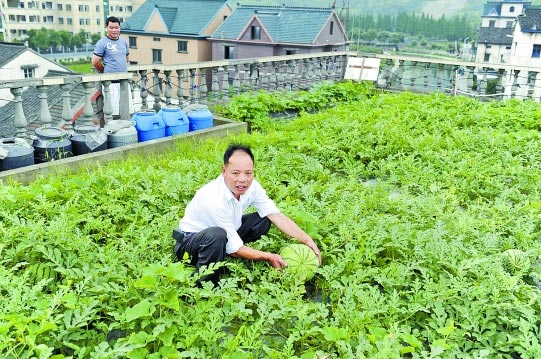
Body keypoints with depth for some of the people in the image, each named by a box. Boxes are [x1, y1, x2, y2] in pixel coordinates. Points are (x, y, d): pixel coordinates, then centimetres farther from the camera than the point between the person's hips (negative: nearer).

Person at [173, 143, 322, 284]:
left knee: (263, 220, -3)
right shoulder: (215, 200, -35)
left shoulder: (251, 186, -15)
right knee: (216, 235, -39)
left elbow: (276, 215, -11)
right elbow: (234, 249, -27)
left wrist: (308, 240, -18)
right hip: (190, 241, -7)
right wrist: (269, 257, -20)